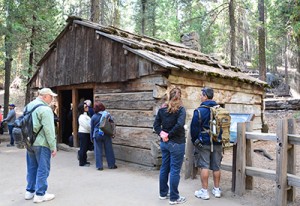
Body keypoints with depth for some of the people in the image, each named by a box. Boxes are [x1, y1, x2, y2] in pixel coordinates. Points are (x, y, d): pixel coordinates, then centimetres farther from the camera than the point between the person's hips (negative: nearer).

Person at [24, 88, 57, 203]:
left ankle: (30, 191, 27)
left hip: (29, 142, 8)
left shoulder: (28, 106, 12)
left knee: (32, 168, 17)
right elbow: (49, 130, -19)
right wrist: (53, 146, -15)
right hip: (41, 143, -8)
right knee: (42, 169, 1)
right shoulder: (45, 109, -16)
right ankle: (40, 194, 8)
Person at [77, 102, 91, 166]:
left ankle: (84, 161, 25)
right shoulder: (82, 117, -17)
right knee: (83, 148, -1)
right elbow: (87, 126, -19)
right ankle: (82, 162, 8)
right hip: (83, 133, -9)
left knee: (85, 148, 15)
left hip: (86, 133, 9)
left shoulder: (85, 115, 13)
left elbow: (89, 124, 14)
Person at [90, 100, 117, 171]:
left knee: (98, 151, 6)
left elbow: (92, 128, 3)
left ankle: (99, 166, 10)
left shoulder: (94, 117, -4)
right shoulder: (107, 114, -4)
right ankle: (111, 165, 18)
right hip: (106, 135, 1)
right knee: (109, 150, 9)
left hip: (97, 135, -1)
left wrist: (92, 137, 12)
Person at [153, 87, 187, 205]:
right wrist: (170, 134, -14)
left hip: (164, 143, 6)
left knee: (164, 168, 16)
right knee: (175, 170, 2)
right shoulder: (180, 109, -12)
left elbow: (156, 124, 3)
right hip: (176, 143, -6)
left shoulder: (162, 109, 5)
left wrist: (162, 133, -5)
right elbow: (179, 125, -25)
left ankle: (163, 193, 29)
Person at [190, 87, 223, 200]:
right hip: (217, 142, 5)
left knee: (204, 166, 2)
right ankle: (216, 189, 23)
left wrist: (194, 140, 3)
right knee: (216, 166, 12)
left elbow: (194, 127, -11)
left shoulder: (200, 110, -13)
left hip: (204, 142, -5)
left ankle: (204, 191, 8)